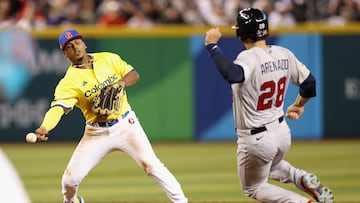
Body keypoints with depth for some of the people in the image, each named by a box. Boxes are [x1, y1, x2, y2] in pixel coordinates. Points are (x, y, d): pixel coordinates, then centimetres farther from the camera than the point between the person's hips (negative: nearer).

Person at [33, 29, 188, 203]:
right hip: (96, 133, -1)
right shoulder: (69, 81, -12)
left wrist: (122, 82, -18)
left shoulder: (109, 59, 0)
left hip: (126, 125, 1)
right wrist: (44, 128, -46)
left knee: (152, 166, -9)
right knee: (71, 176, -5)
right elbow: (58, 107, -26)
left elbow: (134, 74, 5)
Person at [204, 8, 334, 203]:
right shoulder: (285, 55, -3)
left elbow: (233, 75, -48)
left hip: (256, 140, -7)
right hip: (282, 132, 7)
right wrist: (299, 105, 29)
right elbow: (308, 82, 10)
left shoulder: (249, 58, -25)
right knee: (271, 165, 37)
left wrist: (212, 46, -38)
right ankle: (303, 178, 8)